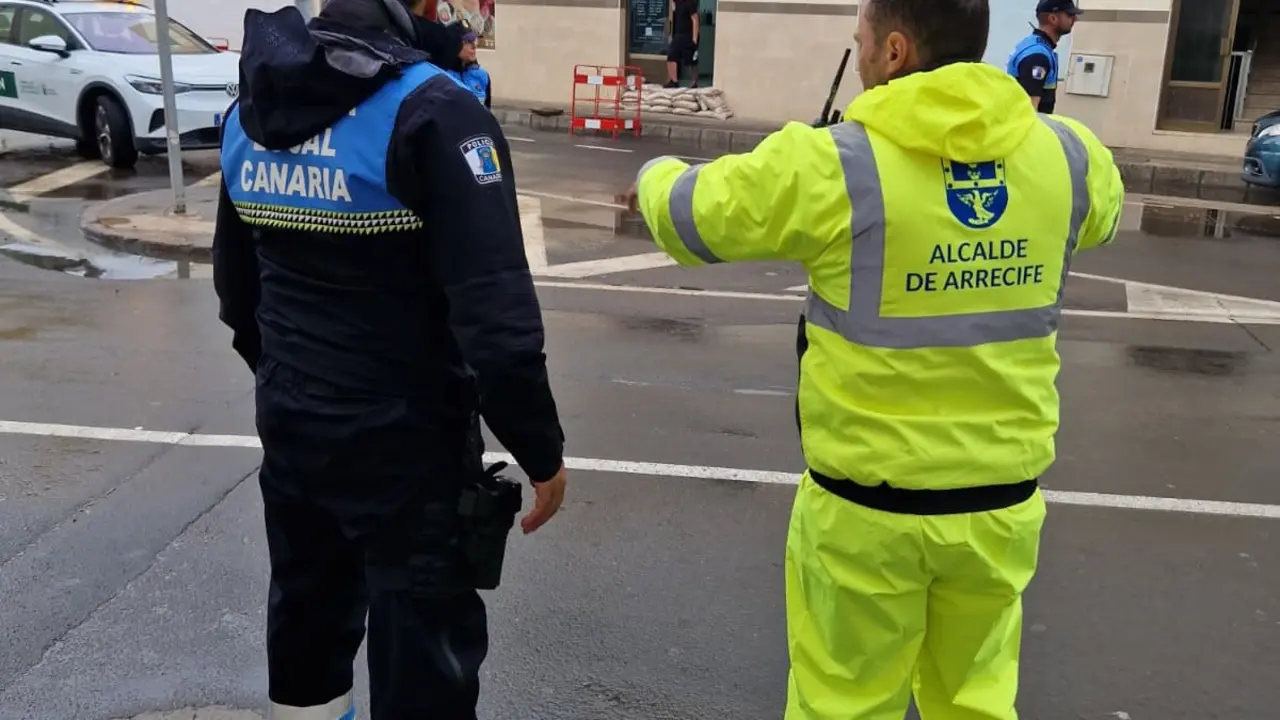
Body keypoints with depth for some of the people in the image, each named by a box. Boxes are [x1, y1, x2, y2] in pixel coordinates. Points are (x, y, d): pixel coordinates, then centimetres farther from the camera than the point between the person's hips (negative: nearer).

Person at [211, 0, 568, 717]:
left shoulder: (251, 111, 6)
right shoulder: (431, 112, -18)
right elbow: (497, 316, -24)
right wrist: (542, 450, -13)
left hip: (288, 432, 8)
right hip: (405, 445, -7)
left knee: (306, 627, 24)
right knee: (424, 657, 6)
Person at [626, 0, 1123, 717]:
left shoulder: (829, 167, -16)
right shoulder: (1067, 155, -4)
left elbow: (688, 215, -3)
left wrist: (656, 176, 21)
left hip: (864, 507, -3)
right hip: (1005, 501, 4)